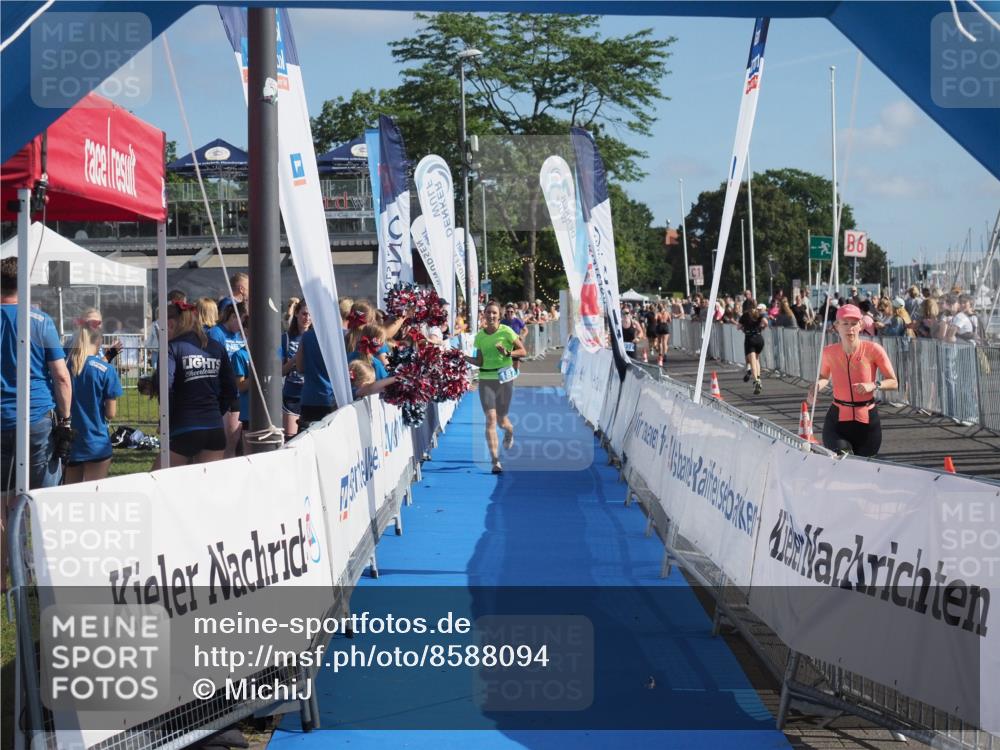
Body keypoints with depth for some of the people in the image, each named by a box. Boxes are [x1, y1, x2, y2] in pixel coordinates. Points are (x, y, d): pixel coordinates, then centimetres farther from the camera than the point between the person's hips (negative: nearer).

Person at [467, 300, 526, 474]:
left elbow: (523, 351, -1)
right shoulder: (480, 336, 5)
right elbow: (479, 362, 7)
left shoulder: (506, 331, -6)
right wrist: (464, 357, -7)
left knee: (501, 420, 6)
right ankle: (495, 461, -12)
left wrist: (508, 352, -18)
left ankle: (509, 431, 47)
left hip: (504, 378, -2)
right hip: (486, 379, 2)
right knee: (490, 418, -11)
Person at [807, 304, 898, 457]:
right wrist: (816, 386, -4)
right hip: (837, 420, 0)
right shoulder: (829, 352, -3)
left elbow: (893, 383, -3)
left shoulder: (872, 349, -9)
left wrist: (874, 385, -21)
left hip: (867, 421, 0)